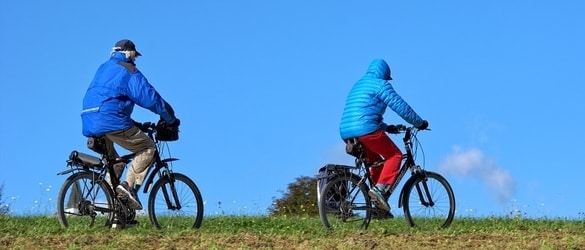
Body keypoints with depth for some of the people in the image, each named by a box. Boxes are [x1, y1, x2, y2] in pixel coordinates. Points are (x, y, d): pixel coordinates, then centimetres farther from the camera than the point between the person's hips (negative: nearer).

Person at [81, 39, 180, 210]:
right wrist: (171, 119, 8)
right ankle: (128, 185, -14)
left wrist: (134, 125, 38)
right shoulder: (129, 71, 2)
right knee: (147, 148, 3)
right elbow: (150, 98, -4)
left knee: (113, 162, 24)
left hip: (89, 125, 8)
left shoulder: (103, 68, 26)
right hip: (111, 121, -8)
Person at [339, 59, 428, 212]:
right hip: (366, 130, -8)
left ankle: (379, 206, 14)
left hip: (346, 133, 8)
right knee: (394, 156, 6)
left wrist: (386, 127, 41)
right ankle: (380, 188, -16)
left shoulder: (358, 85, 29)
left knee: (375, 161, 23)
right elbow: (400, 107, -1)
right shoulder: (380, 84, 3)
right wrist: (419, 123, 10)